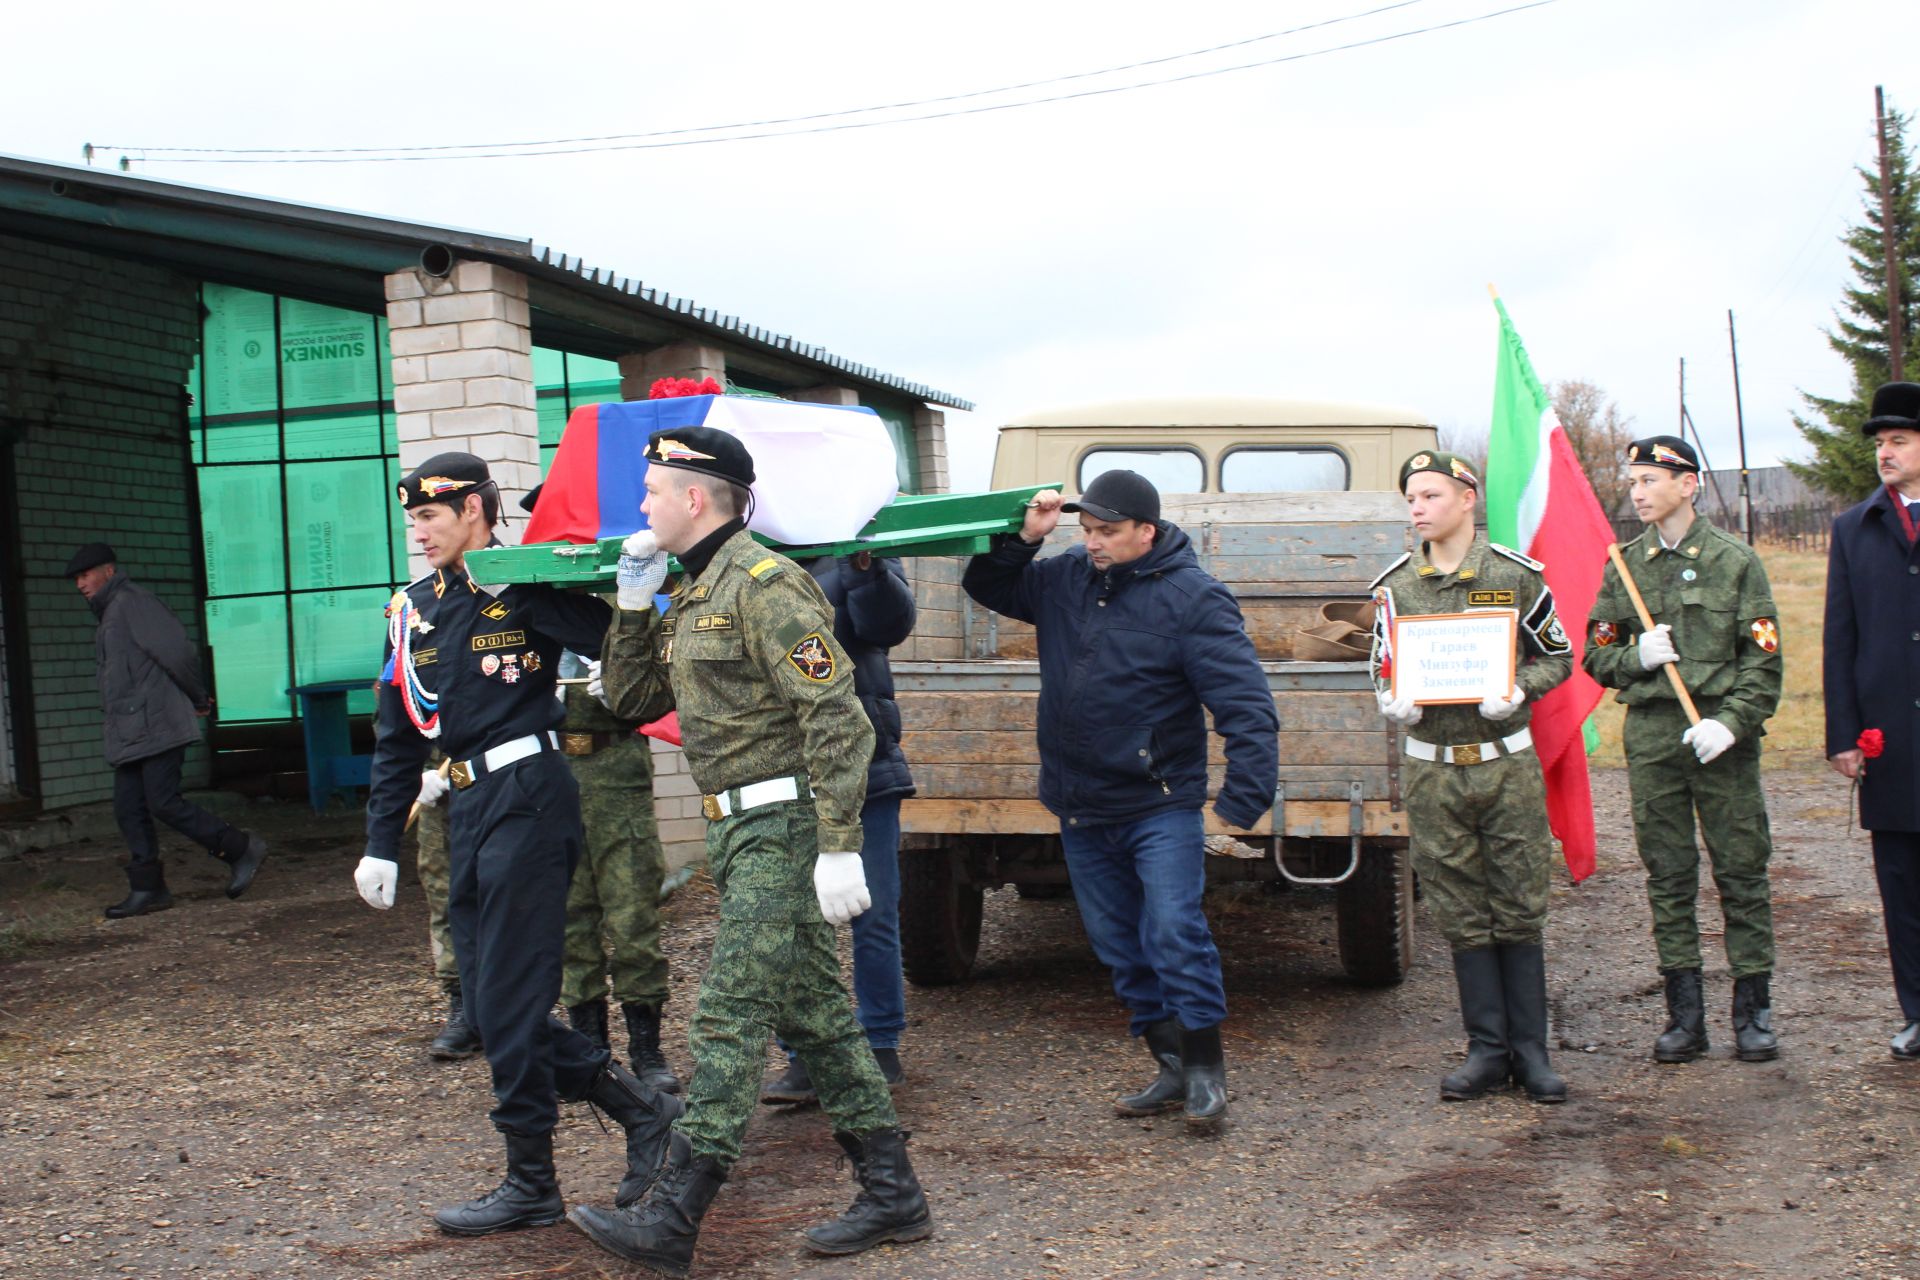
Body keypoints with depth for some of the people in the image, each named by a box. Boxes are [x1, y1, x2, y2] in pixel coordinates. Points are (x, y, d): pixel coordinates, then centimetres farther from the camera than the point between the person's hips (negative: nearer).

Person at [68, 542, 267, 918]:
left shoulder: (132, 602, -9)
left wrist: (197, 698, -5)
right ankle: (147, 889, 8)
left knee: (164, 803, -12)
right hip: (129, 732, 10)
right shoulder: (110, 613, 23)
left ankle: (241, 849, -2)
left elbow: (179, 653, -17)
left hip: (155, 727, -10)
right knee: (129, 809, 5)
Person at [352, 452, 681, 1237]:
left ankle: (531, 1184, 11)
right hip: (468, 811, 8)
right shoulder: (412, 611, 14)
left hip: (527, 798, -8)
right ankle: (644, 1112, 20)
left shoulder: (525, 585, -6)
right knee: (492, 1008, 9)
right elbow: (397, 739, 17)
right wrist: (381, 845, 15)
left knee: (508, 1002, -4)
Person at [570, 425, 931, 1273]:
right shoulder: (692, 597, 16)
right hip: (740, 829, 10)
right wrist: (633, 604, 8)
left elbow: (838, 718, -20)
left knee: (730, 1015, -8)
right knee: (814, 1013, 12)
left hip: (781, 828, -10)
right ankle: (892, 1195, 19)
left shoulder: (764, 584, -14)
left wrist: (839, 848, -24)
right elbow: (630, 702, 20)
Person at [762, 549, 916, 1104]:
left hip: (865, 768, -2)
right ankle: (805, 1057, 15)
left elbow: (890, 624, -12)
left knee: (873, 917, 6)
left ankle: (881, 1046, 20)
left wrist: (866, 568, -26)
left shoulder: (854, 555, 3)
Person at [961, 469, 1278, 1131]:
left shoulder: (1193, 597, -12)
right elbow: (987, 586, 19)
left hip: (1160, 808, -6)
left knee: (1174, 934, -11)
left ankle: (1206, 1072, 3)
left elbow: (1244, 698, -17)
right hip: (1080, 808, 7)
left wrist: (1246, 790, -25)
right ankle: (1172, 1068, 23)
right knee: (1117, 943, 11)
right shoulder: (1064, 579, 6)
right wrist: (1022, 538, 0)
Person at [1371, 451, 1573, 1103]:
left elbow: (1558, 657, 6)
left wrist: (1517, 690, -13)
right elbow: (1384, 671, 14)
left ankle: (1530, 1049, 13)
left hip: (1507, 763, -2)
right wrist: (1394, 701, -9)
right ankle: (1488, 1049, 15)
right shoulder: (1395, 585, 5)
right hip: (1433, 769, 2)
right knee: (1461, 916, 5)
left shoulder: (1516, 575, -1)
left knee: (1520, 910, 3)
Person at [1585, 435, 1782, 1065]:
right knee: (1668, 877, 5)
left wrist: (1731, 722, -15)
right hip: (1650, 735, 3)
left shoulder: (1734, 559, 1)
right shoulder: (1623, 566, 10)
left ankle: (1753, 1010, 11)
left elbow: (1763, 659, -2)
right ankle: (1685, 1012, 13)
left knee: (1741, 871, 1)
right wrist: (1637, 657, -8)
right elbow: (1597, 658, 13)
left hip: (1722, 735, -2)